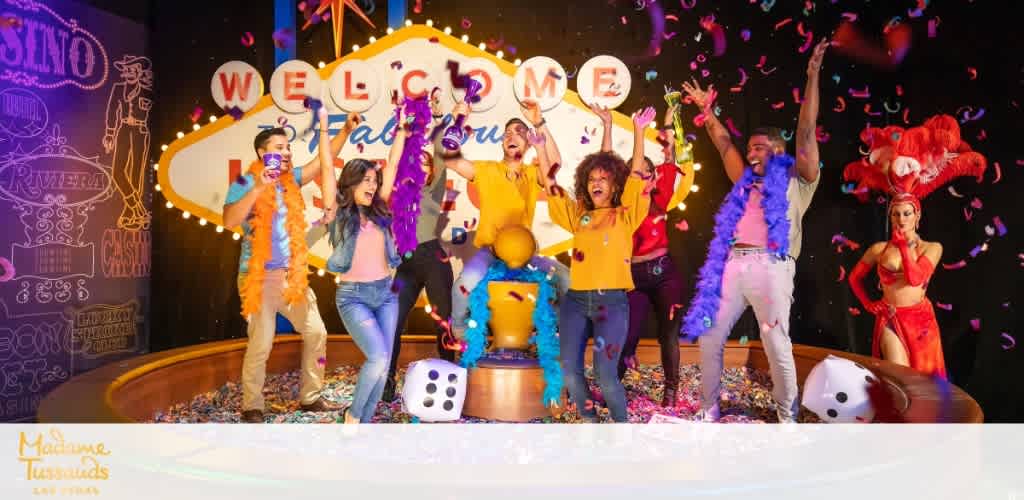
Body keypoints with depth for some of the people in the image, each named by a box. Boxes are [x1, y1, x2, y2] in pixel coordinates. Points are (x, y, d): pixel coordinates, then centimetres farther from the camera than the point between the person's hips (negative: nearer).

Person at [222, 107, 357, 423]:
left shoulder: (291, 179, 8)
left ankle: (310, 398, 23)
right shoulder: (245, 184, -7)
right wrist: (258, 189, -27)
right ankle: (251, 407, 13)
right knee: (260, 344, -5)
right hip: (258, 277, -6)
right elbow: (229, 221, -21)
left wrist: (345, 131, 1)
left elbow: (324, 161, 11)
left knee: (316, 332, 10)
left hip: (292, 275, 6)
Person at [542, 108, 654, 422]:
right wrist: (540, 147, 8)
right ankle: (588, 419, 23)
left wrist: (639, 133, -10)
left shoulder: (625, 217, 4)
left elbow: (637, 179, -5)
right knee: (570, 370, 2)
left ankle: (622, 423, 11)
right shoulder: (579, 216, 13)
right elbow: (551, 187, 13)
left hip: (611, 301, -4)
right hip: (576, 300, 4)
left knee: (606, 375, -10)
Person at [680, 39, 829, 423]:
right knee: (708, 338, 4)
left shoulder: (796, 181, 10)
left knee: (777, 347, -3)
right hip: (732, 266, 6)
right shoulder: (746, 182, 24)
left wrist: (812, 76, 1)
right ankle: (709, 411, 16)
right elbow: (723, 144, 32)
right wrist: (706, 110, 36)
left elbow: (806, 131, 4)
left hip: (770, 267, -5)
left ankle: (787, 416, 13)